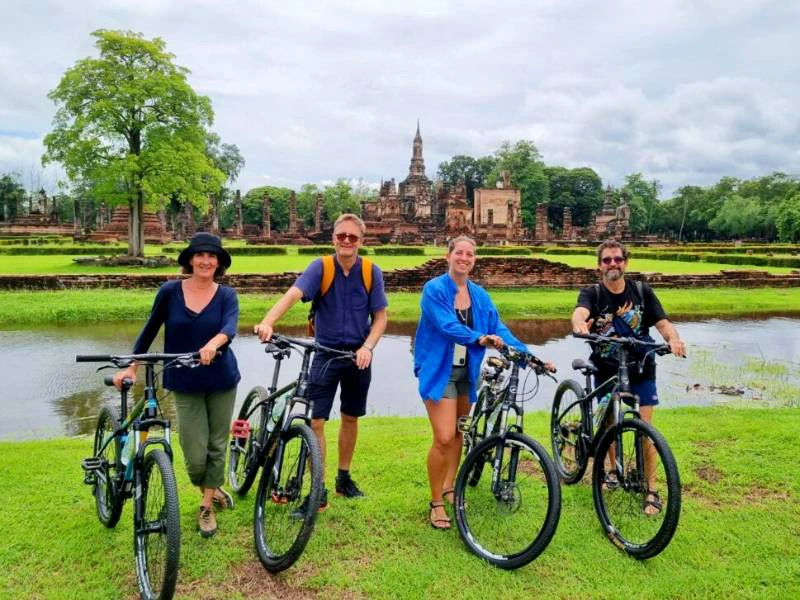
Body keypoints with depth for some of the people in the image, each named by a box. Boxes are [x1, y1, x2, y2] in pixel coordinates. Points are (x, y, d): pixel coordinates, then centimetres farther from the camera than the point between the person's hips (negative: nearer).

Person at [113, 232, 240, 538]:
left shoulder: (226, 295, -5)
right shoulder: (170, 291, -4)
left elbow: (230, 327, -24)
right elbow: (150, 329, 6)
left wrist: (213, 344, -45)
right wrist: (131, 366, 5)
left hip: (221, 381, 0)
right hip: (185, 384, 0)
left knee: (217, 446, 9)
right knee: (195, 455, -2)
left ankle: (207, 507, 29)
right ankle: (210, 489, 32)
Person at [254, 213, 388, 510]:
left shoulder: (371, 272, -6)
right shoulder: (320, 267, -12)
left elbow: (380, 316, -1)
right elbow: (292, 294, -28)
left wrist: (367, 347, -18)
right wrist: (267, 322, -46)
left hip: (358, 355, 2)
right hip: (326, 353, -2)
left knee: (350, 418, 15)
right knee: (315, 421, -7)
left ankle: (344, 477, 33)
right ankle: (318, 490, 6)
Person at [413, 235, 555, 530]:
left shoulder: (479, 294, 5)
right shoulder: (434, 289, -11)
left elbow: (498, 328, -1)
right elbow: (447, 325, -24)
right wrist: (479, 338, -40)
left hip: (466, 371, 6)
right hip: (439, 370, -6)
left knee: (458, 433, 16)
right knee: (444, 437, -12)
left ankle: (448, 487, 36)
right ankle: (436, 503, 4)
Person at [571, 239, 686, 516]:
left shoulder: (642, 291, -3)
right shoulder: (592, 293, -8)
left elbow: (662, 322, -12)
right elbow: (579, 313, -30)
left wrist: (674, 339, -35)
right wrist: (579, 324, -55)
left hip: (640, 369, 0)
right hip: (606, 371, 1)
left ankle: (652, 490, 5)